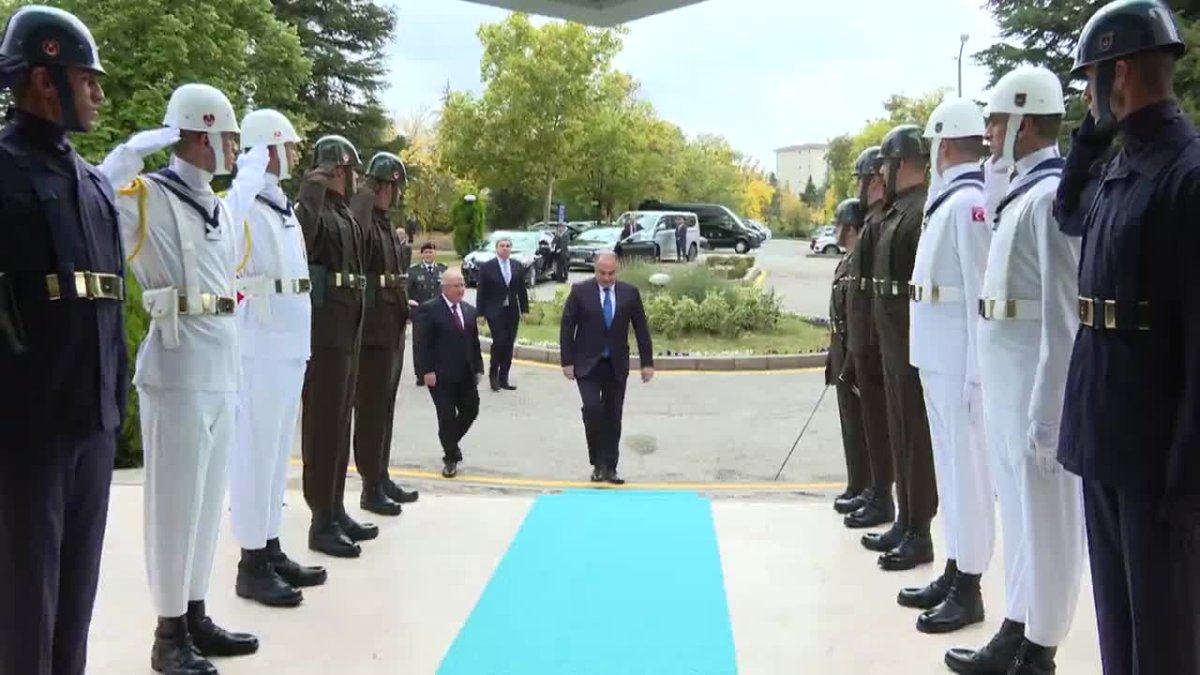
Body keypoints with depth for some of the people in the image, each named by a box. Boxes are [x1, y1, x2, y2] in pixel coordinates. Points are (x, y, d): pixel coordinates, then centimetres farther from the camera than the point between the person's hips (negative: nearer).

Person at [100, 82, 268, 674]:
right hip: (177, 371, -8)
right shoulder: (145, 197, -7)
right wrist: (144, 145, -18)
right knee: (175, 500, 0)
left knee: (208, 499, 13)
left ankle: (195, 616, 24)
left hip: (222, 373, 8)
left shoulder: (222, 208, 15)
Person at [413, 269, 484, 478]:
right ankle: (450, 458, 13)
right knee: (447, 416, -1)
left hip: (466, 374, 6)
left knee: (471, 410, 8)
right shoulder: (429, 310, -7)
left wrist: (478, 368, 9)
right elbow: (421, 343, -10)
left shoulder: (470, 310, 12)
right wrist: (427, 371, -16)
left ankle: (451, 442, 34)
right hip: (441, 374, -6)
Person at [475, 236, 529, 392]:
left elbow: (522, 290, 9)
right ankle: (493, 373, 9)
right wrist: (480, 313, -7)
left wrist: (525, 309, 5)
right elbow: (481, 292, -3)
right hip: (494, 311, -4)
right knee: (499, 342, -12)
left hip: (512, 311, 4)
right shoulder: (487, 267, -3)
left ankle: (503, 378, 12)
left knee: (509, 345, 4)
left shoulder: (518, 266, 7)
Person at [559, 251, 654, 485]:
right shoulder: (580, 291, -5)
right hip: (587, 364, -2)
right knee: (592, 409, -15)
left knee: (613, 416, 5)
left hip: (616, 366, 2)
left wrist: (647, 362, 2)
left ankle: (610, 467, 15)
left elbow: (641, 329, 5)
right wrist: (567, 361, -7)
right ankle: (597, 463, 0)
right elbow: (567, 327, -3)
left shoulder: (630, 293, 0)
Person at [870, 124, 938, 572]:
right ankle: (906, 522, 28)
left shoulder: (924, 209, -16)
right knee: (900, 432, 16)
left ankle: (920, 534, 6)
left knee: (916, 434, -2)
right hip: (893, 339, 10)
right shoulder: (898, 210, 14)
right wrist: (887, 339, 17)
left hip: (913, 339, -10)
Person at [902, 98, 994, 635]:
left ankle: (969, 590, 9)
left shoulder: (970, 202, -15)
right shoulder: (948, 202, 13)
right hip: (936, 358, 10)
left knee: (968, 469, -1)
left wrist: (977, 370, -20)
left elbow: (983, 289, -19)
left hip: (960, 361, -10)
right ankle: (954, 573, 28)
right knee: (950, 468, 16)